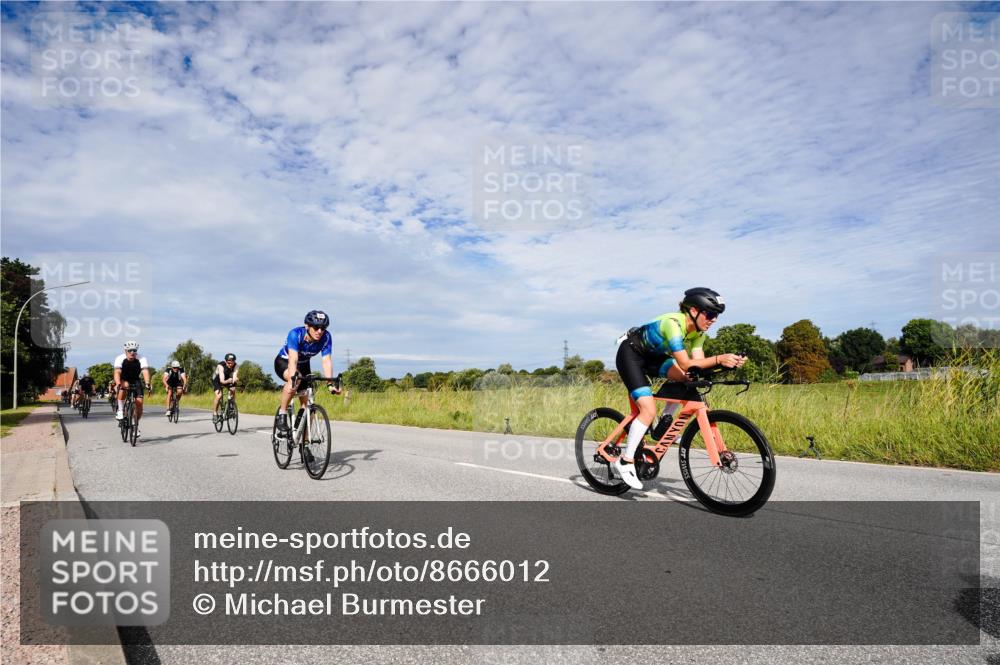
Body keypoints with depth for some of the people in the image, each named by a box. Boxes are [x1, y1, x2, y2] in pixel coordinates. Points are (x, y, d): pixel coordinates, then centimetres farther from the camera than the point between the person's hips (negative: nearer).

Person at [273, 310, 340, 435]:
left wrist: (330, 383, -42)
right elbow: (293, 360, -45)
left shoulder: (326, 338, -25)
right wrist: (293, 379, -60)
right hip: (283, 362, -4)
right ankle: (281, 414, -21)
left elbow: (327, 361, -30)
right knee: (296, 379, -38)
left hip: (303, 365, 4)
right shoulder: (295, 334, -34)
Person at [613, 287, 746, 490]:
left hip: (651, 356, 8)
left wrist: (729, 361, -26)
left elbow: (698, 363, -13)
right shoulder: (673, 323, -31)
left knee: (687, 379, -15)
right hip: (630, 354, -8)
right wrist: (718, 359, -44)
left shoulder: (698, 331, -6)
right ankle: (624, 462, -9)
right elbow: (686, 364, -36)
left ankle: (665, 420, 4)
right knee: (649, 410, -19)